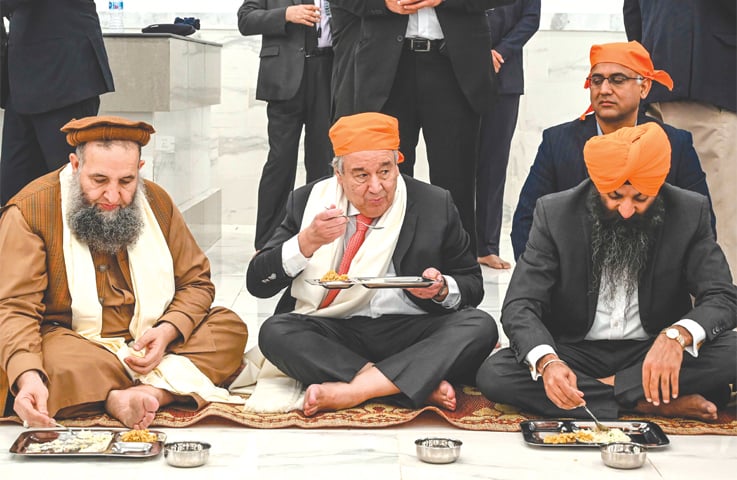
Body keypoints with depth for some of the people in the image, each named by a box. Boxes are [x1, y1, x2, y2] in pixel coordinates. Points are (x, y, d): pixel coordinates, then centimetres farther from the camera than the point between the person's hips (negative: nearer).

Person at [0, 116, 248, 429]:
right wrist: (28, 376, -37)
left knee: (231, 328, -15)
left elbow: (196, 282, 10)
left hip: (149, 341, 5)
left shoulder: (157, 202, 4)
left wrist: (168, 330, -12)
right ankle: (180, 385, -30)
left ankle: (149, 392, -33)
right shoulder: (29, 211, -10)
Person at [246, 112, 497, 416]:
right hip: (332, 332, 0)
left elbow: (473, 285, 9)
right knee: (274, 332, -28)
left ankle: (351, 391, -32)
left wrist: (442, 289, -14)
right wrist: (307, 241, -16)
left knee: (481, 327, -26)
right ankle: (423, 385, -29)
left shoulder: (435, 206, 3)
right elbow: (257, 284, 0)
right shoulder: (309, 201, 4)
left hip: (410, 331, 0)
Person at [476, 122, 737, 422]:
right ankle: (648, 403, -22)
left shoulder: (689, 213, -7)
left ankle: (604, 387, -19)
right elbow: (520, 305, -14)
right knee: (493, 375, -28)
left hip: (653, 353, 0)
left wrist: (678, 335, -34)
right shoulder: (555, 214, -9)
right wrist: (546, 361, -36)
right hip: (575, 351, 1)